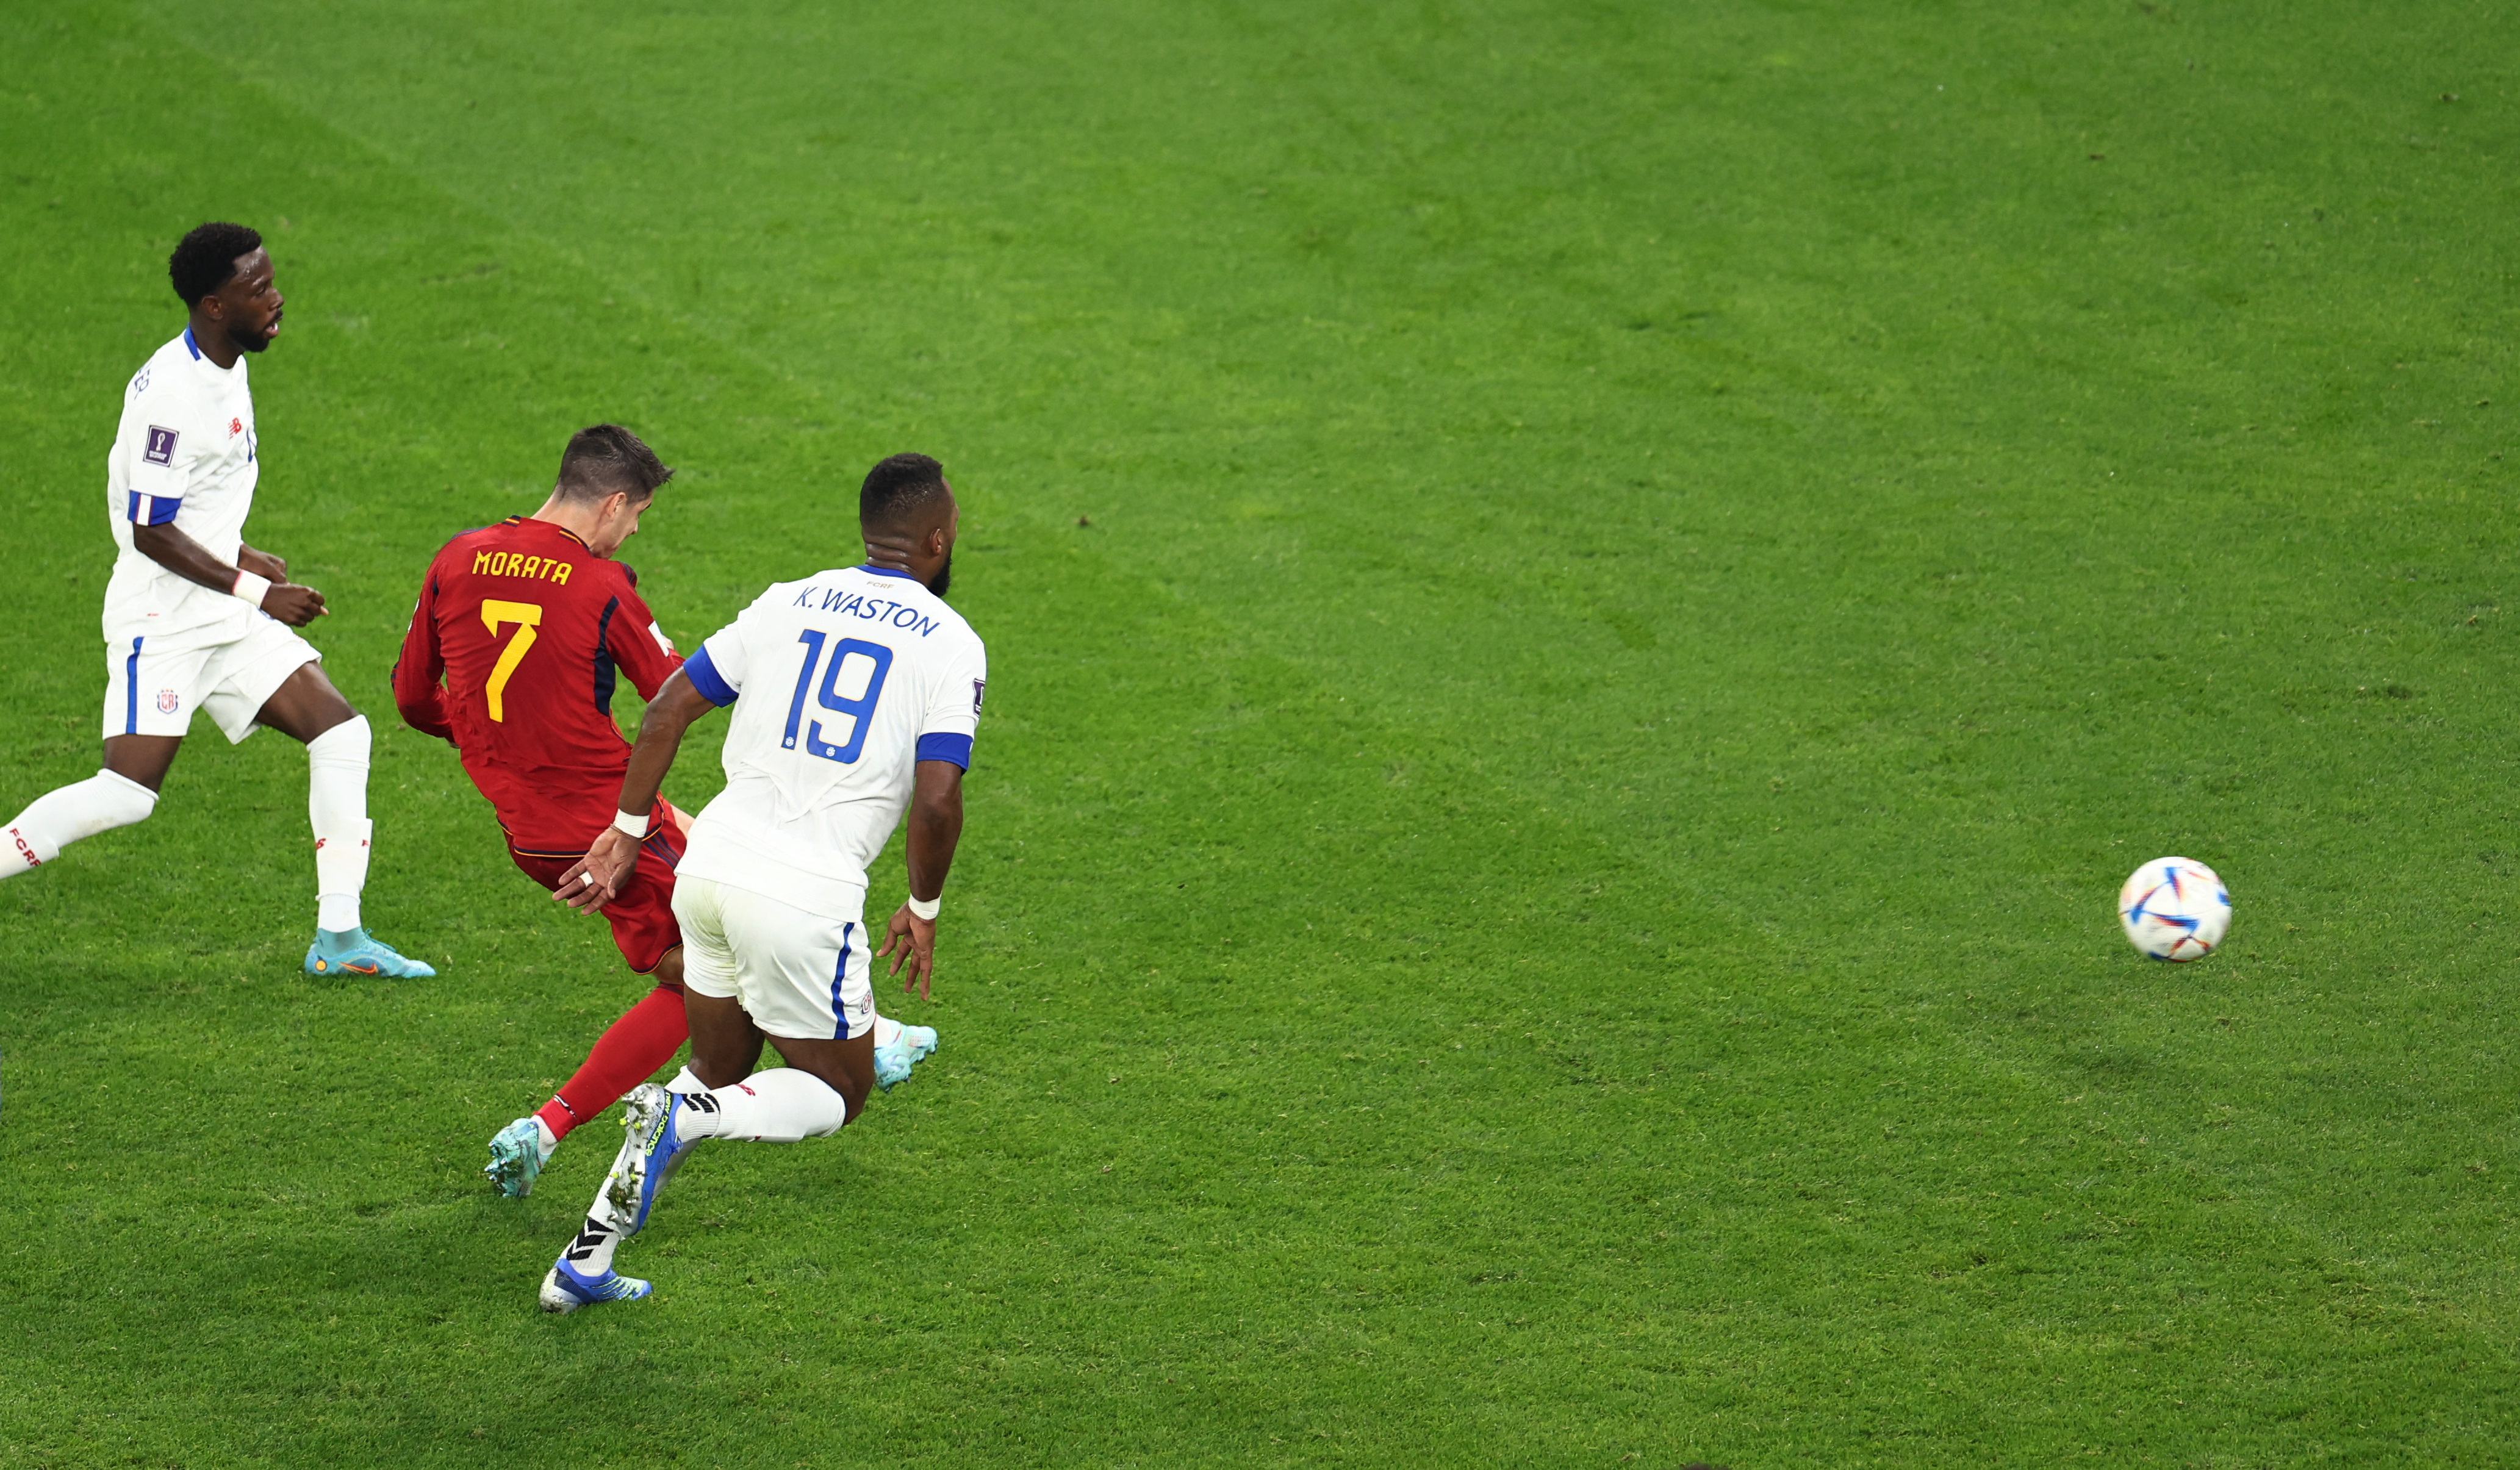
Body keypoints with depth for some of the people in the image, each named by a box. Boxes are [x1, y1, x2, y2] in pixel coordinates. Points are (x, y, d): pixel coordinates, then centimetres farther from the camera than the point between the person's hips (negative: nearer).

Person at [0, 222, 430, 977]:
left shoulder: (224, 370, 8)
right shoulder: (172, 391, -22)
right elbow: (150, 532, -21)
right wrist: (258, 593, -19)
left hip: (223, 616, 9)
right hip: (161, 619, -9)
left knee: (341, 731, 0)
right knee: (126, 793, -15)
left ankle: (339, 938, 4)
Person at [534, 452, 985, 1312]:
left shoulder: (788, 604, 12)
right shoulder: (950, 644, -3)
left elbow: (668, 710, 9)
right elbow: (937, 800, -12)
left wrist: (628, 834, 18)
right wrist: (923, 910, 4)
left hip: (710, 863, 5)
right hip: (805, 900, -5)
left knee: (721, 1073, 24)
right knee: (838, 1094, 15)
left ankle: (585, 1265, 15)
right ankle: (687, 1118, -14)